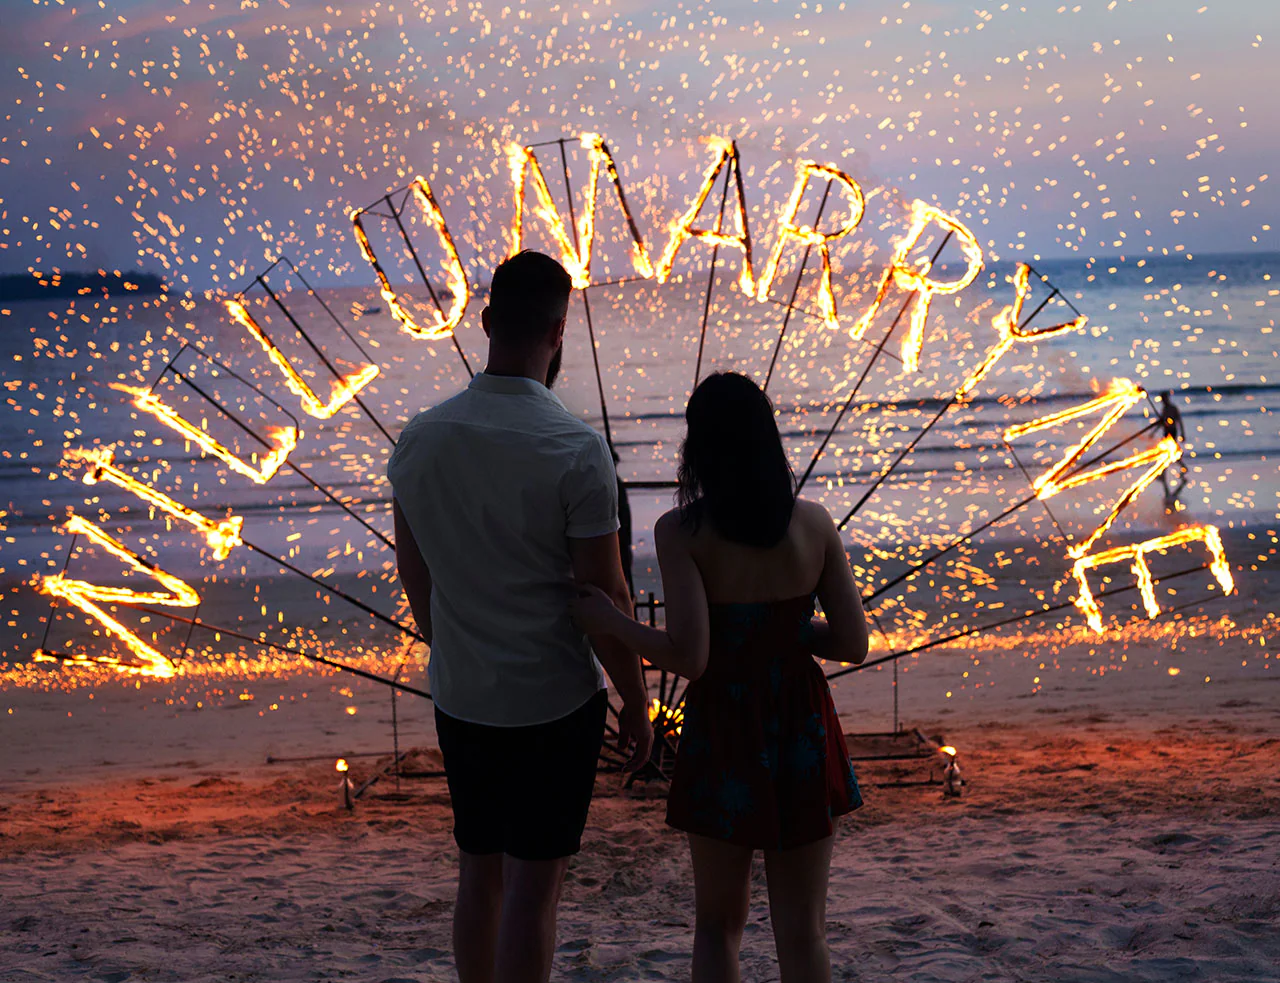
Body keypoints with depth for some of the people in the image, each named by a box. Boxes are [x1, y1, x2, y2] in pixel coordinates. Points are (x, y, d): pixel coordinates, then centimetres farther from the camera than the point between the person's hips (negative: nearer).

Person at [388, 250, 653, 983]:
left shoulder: (420, 441, -1)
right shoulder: (577, 451, -17)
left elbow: (417, 580, 10)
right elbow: (606, 597, -14)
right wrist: (636, 704, -1)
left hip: (460, 701, 5)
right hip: (554, 703, -5)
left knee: (480, 876, 16)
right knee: (533, 890, 1)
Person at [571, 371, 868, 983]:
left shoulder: (681, 532, -15)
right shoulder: (814, 524, -7)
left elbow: (689, 657, -23)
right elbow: (853, 644, -5)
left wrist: (607, 622, -8)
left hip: (723, 737, -1)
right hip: (801, 733, 2)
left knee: (718, 921, 19)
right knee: (802, 929, 11)